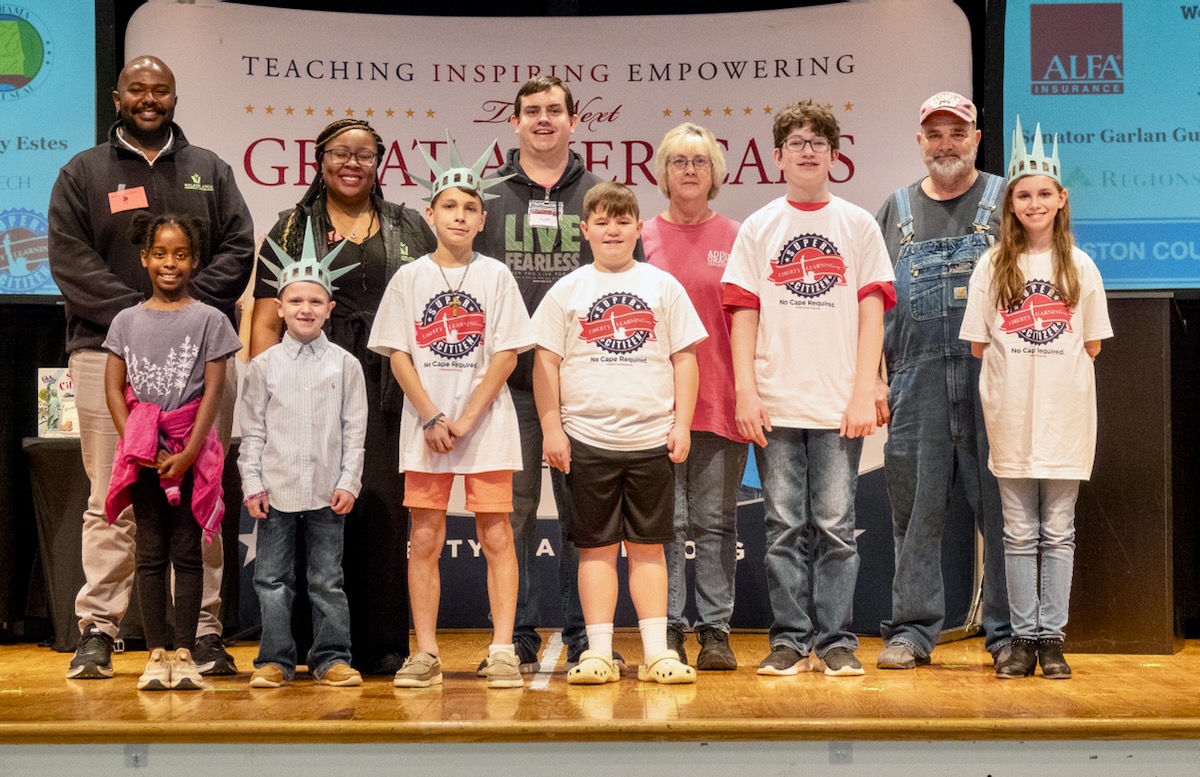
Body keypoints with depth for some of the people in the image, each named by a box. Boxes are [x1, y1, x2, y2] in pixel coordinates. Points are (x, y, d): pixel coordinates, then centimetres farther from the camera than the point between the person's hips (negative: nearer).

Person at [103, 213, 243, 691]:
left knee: (186, 552, 0)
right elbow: (113, 389, 5)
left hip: (190, 451, -2)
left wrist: (188, 452, -11)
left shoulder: (208, 320, 1)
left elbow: (213, 391, -4)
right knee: (150, 553, 4)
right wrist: (135, 444, -7)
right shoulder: (127, 321, 8)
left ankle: (184, 653, 3)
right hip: (143, 452, 2)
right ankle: (155, 654, 7)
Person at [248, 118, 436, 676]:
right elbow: (266, 322, 7)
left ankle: (384, 644, 4)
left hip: (391, 393, 1)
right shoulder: (293, 230, 12)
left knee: (382, 508, -3)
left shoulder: (409, 229, 16)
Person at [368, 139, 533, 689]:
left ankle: (502, 651, 0)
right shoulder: (410, 278, 6)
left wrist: (466, 419, -10)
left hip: (487, 423, -1)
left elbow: (507, 355, -1)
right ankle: (425, 654, 7)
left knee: (496, 535, -3)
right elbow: (398, 355, 3)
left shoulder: (495, 276, 4)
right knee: (425, 538, 2)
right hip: (424, 425, 1)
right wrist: (432, 418, -9)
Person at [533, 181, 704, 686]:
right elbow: (546, 363, 5)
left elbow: (684, 358, 6)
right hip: (587, 438, 0)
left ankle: (656, 651, 9)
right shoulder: (568, 291, 6)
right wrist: (551, 429, -2)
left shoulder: (663, 286, 7)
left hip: (651, 438, 0)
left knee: (648, 545, 5)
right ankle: (598, 653, 8)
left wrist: (682, 425, -1)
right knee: (597, 546, 4)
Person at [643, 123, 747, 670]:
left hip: (720, 401, 0)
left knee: (714, 520, 4)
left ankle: (715, 631, 10)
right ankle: (667, 633, 7)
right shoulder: (643, 239, 7)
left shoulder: (735, 239, 7)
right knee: (665, 521, 1)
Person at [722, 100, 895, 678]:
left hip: (839, 406, 0)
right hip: (775, 406, 1)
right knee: (784, 527, 3)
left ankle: (835, 642, 8)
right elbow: (744, 315, 5)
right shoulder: (758, 228, 9)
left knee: (835, 526, 1)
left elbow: (872, 313, 4)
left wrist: (864, 393, -5)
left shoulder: (858, 225, 8)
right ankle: (789, 641, 10)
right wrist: (746, 393, -4)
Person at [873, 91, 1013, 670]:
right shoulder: (897, 210, 16)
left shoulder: (1006, 200, 9)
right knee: (916, 512, 5)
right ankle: (911, 629, 12)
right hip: (916, 381, 2)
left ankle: (1008, 631, 8)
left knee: (1002, 507, -1)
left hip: (994, 379, -2)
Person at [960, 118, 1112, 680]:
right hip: (1011, 417, 0)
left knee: (1058, 532, 4)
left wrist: (1052, 365, 1)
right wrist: (1017, 367, -1)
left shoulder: (1079, 267, 5)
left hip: (1064, 416, 0)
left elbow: (1092, 345, 7)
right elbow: (978, 344, 4)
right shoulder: (993, 266, 4)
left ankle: (1052, 639, 11)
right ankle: (1024, 638, 12)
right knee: (1020, 533, 5)